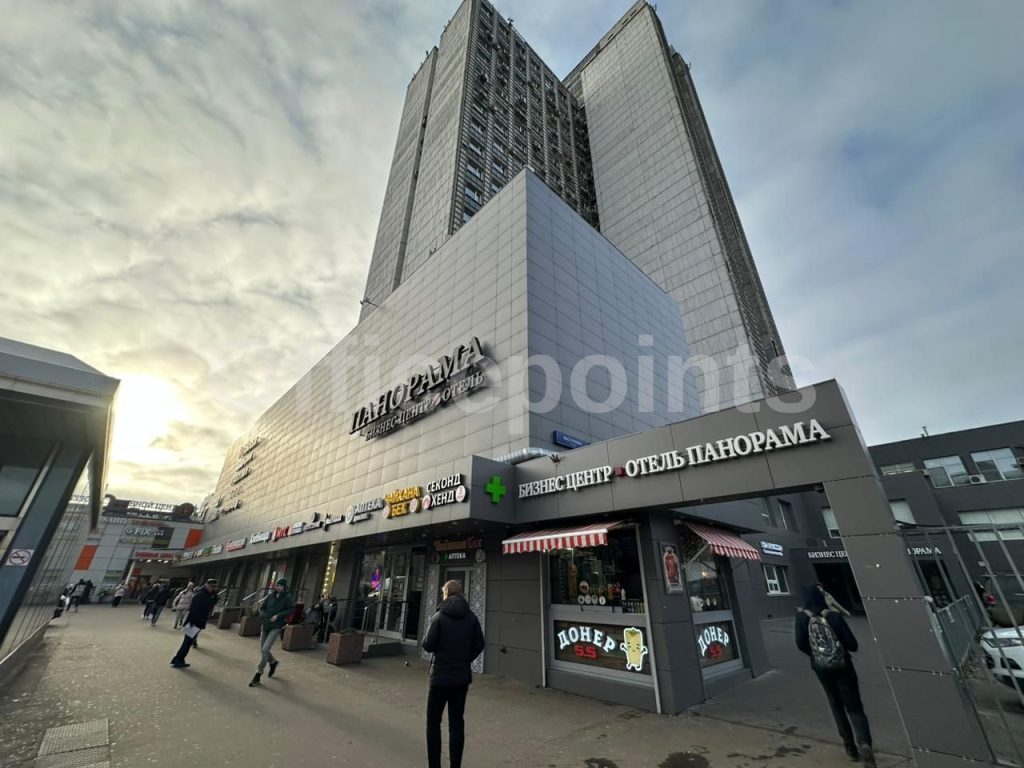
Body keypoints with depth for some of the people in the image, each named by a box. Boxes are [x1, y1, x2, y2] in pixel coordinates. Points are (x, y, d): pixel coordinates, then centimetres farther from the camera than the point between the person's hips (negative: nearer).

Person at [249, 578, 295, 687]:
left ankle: (258, 674, 2)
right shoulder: (271, 596, 4)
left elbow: (291, 609, -13)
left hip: (276, 627, -5)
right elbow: (262, 608, 13)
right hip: (265, 626, 5)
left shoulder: (287, 597, -8)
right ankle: (273, 662, 41)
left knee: (265, 649, -14)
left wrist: (278, 616, -18)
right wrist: (264, 617, -4)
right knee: (263, 650, 13)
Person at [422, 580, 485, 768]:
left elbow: (428, 646, -13)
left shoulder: (439, 616, -14)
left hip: (440, 676, -3)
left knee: (433, 722, 13)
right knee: (457, 723, 14)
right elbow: (479, 645, 0)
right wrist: (465, 660, 10)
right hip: (462, 677, 3)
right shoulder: (471, 617, -3)